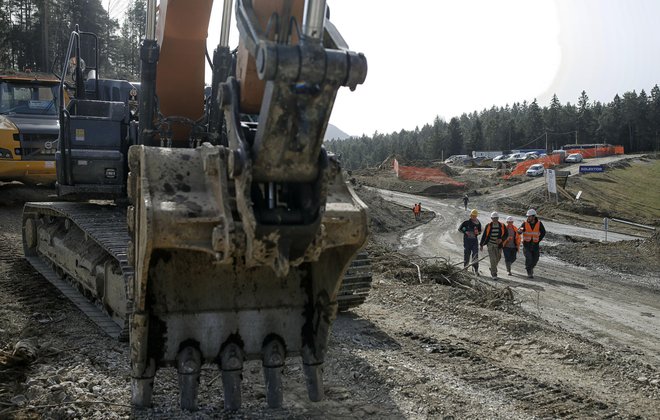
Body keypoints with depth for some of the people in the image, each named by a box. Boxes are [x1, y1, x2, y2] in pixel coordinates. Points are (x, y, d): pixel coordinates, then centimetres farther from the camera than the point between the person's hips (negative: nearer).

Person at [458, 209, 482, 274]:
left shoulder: (478, 223, 5)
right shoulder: (466, 222, -3)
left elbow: (480, 231, 16)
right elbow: (459, 229, 5)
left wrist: (478, 232, -7)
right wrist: (465, 232, -11)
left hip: (475, 241, 1)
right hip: (467, 240, -1)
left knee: (475, 255, -6)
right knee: (466, 255, 3)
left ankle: (476, 269, -5)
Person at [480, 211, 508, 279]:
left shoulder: (502, 226, -2)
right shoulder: (488, 226, -4)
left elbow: (506, 235, 3)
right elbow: (484, 235, 3)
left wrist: (501, 239, -17)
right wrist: (481, 245, 4)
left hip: (499, 245, 2)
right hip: (490, 245, -2)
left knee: (497, 259, 11)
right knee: (493, 259, -12)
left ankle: (493, 269, 40)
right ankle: (494, 274, -8)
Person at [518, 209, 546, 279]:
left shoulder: (539, 223, -5)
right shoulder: (525, 223, -8)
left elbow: (543, 232, 8)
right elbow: (518, 231, -15)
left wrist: (538, 240, 1)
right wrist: (520, 230, -38)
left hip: (535, 244, 2)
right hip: (526, 244, -2)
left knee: (535, 259, 6)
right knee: (528, 258, -15)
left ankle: (531, 267, 38)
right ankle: (529, 273, -3)